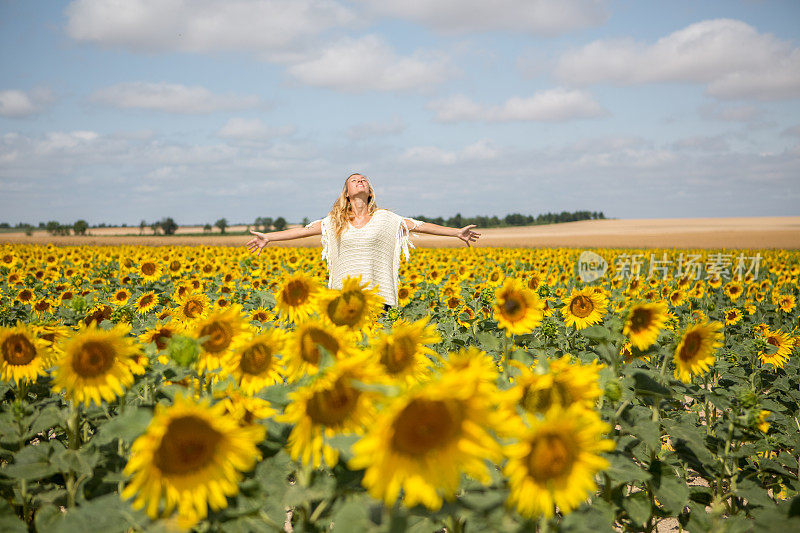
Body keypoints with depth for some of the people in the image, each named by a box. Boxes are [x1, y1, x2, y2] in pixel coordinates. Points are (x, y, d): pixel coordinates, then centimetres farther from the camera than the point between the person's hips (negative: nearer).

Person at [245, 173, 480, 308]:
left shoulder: (385, 219, 8)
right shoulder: (335, 222, 12)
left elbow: (419, 225, 6)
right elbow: (304, 230, 9)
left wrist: (457, 232, 2)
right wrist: (268, 237, 3)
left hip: (377, 294, -1)